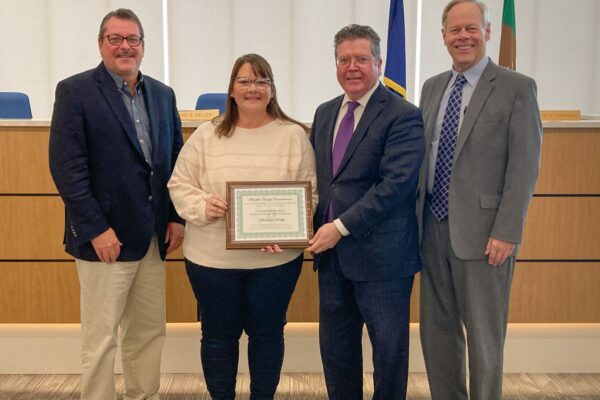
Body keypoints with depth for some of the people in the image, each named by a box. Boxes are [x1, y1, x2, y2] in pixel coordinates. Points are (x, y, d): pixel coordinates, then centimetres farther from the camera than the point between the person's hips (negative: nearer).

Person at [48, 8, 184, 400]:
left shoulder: (163, 94, 11)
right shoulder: (75, 91, -5)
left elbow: (176, 159, 13)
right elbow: (66, 166, -12)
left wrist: (178, 216, 4)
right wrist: (96, 228, -17)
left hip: (154, 236, 6)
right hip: (107, 236, -5)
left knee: (150, 331, 15)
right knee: (101, 338, 5)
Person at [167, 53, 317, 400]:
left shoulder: (294, 135, 0)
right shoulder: (207, 135, 2)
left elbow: (309, 192, -1)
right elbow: (179, 185, 5)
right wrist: (202, 206, -16)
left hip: (276, 259, 0)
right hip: (212, 258, 1)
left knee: (267, 333, 13)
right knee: (218, 335, 13)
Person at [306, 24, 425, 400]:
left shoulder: (404, 116, -11)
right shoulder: (325, 113, 12)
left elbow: (395, 185, -19)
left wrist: (342, 227, -19)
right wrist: (316, 222, -1)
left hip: (381, 253, -6)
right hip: (332, 251, 7)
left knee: (389, 346, 10)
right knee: (335, 345, 17)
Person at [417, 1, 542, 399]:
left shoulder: (517, 87, -5)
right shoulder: (432, 87, 12)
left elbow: (524, 167, -10)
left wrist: (506, 232, -15)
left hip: (481, 231, -5)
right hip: (433, 227, 6)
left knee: (483, 336, 7)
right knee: (437, 330, 14)